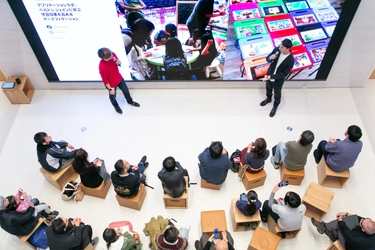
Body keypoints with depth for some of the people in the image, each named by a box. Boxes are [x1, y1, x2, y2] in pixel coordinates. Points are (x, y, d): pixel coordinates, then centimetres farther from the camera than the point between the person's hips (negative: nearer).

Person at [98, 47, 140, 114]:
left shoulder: (112, 54, -24)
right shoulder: (102, 67, -40)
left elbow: (119, 63, -5)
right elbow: (105, 80, -25)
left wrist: (118, 62, -29)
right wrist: (110, 89, -16)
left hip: (119, 78, 5)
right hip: (111, 84, -5)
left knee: (126, 91, 28)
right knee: (113, 96, 25)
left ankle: (130, 101, 59)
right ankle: (116, 106, 58)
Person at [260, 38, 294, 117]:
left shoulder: (290, 60, -31)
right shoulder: (276, 50, -19)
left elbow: (284, 74, -26)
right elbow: (267, 59, -6)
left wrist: (271, 77, -34)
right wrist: (270, 58, -31)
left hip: (278, 80, -4)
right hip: (269, 75, 4)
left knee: (277, 94, 21)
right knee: (268, 88, 30)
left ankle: (275, 106, 49)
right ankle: (268, 99, 62)